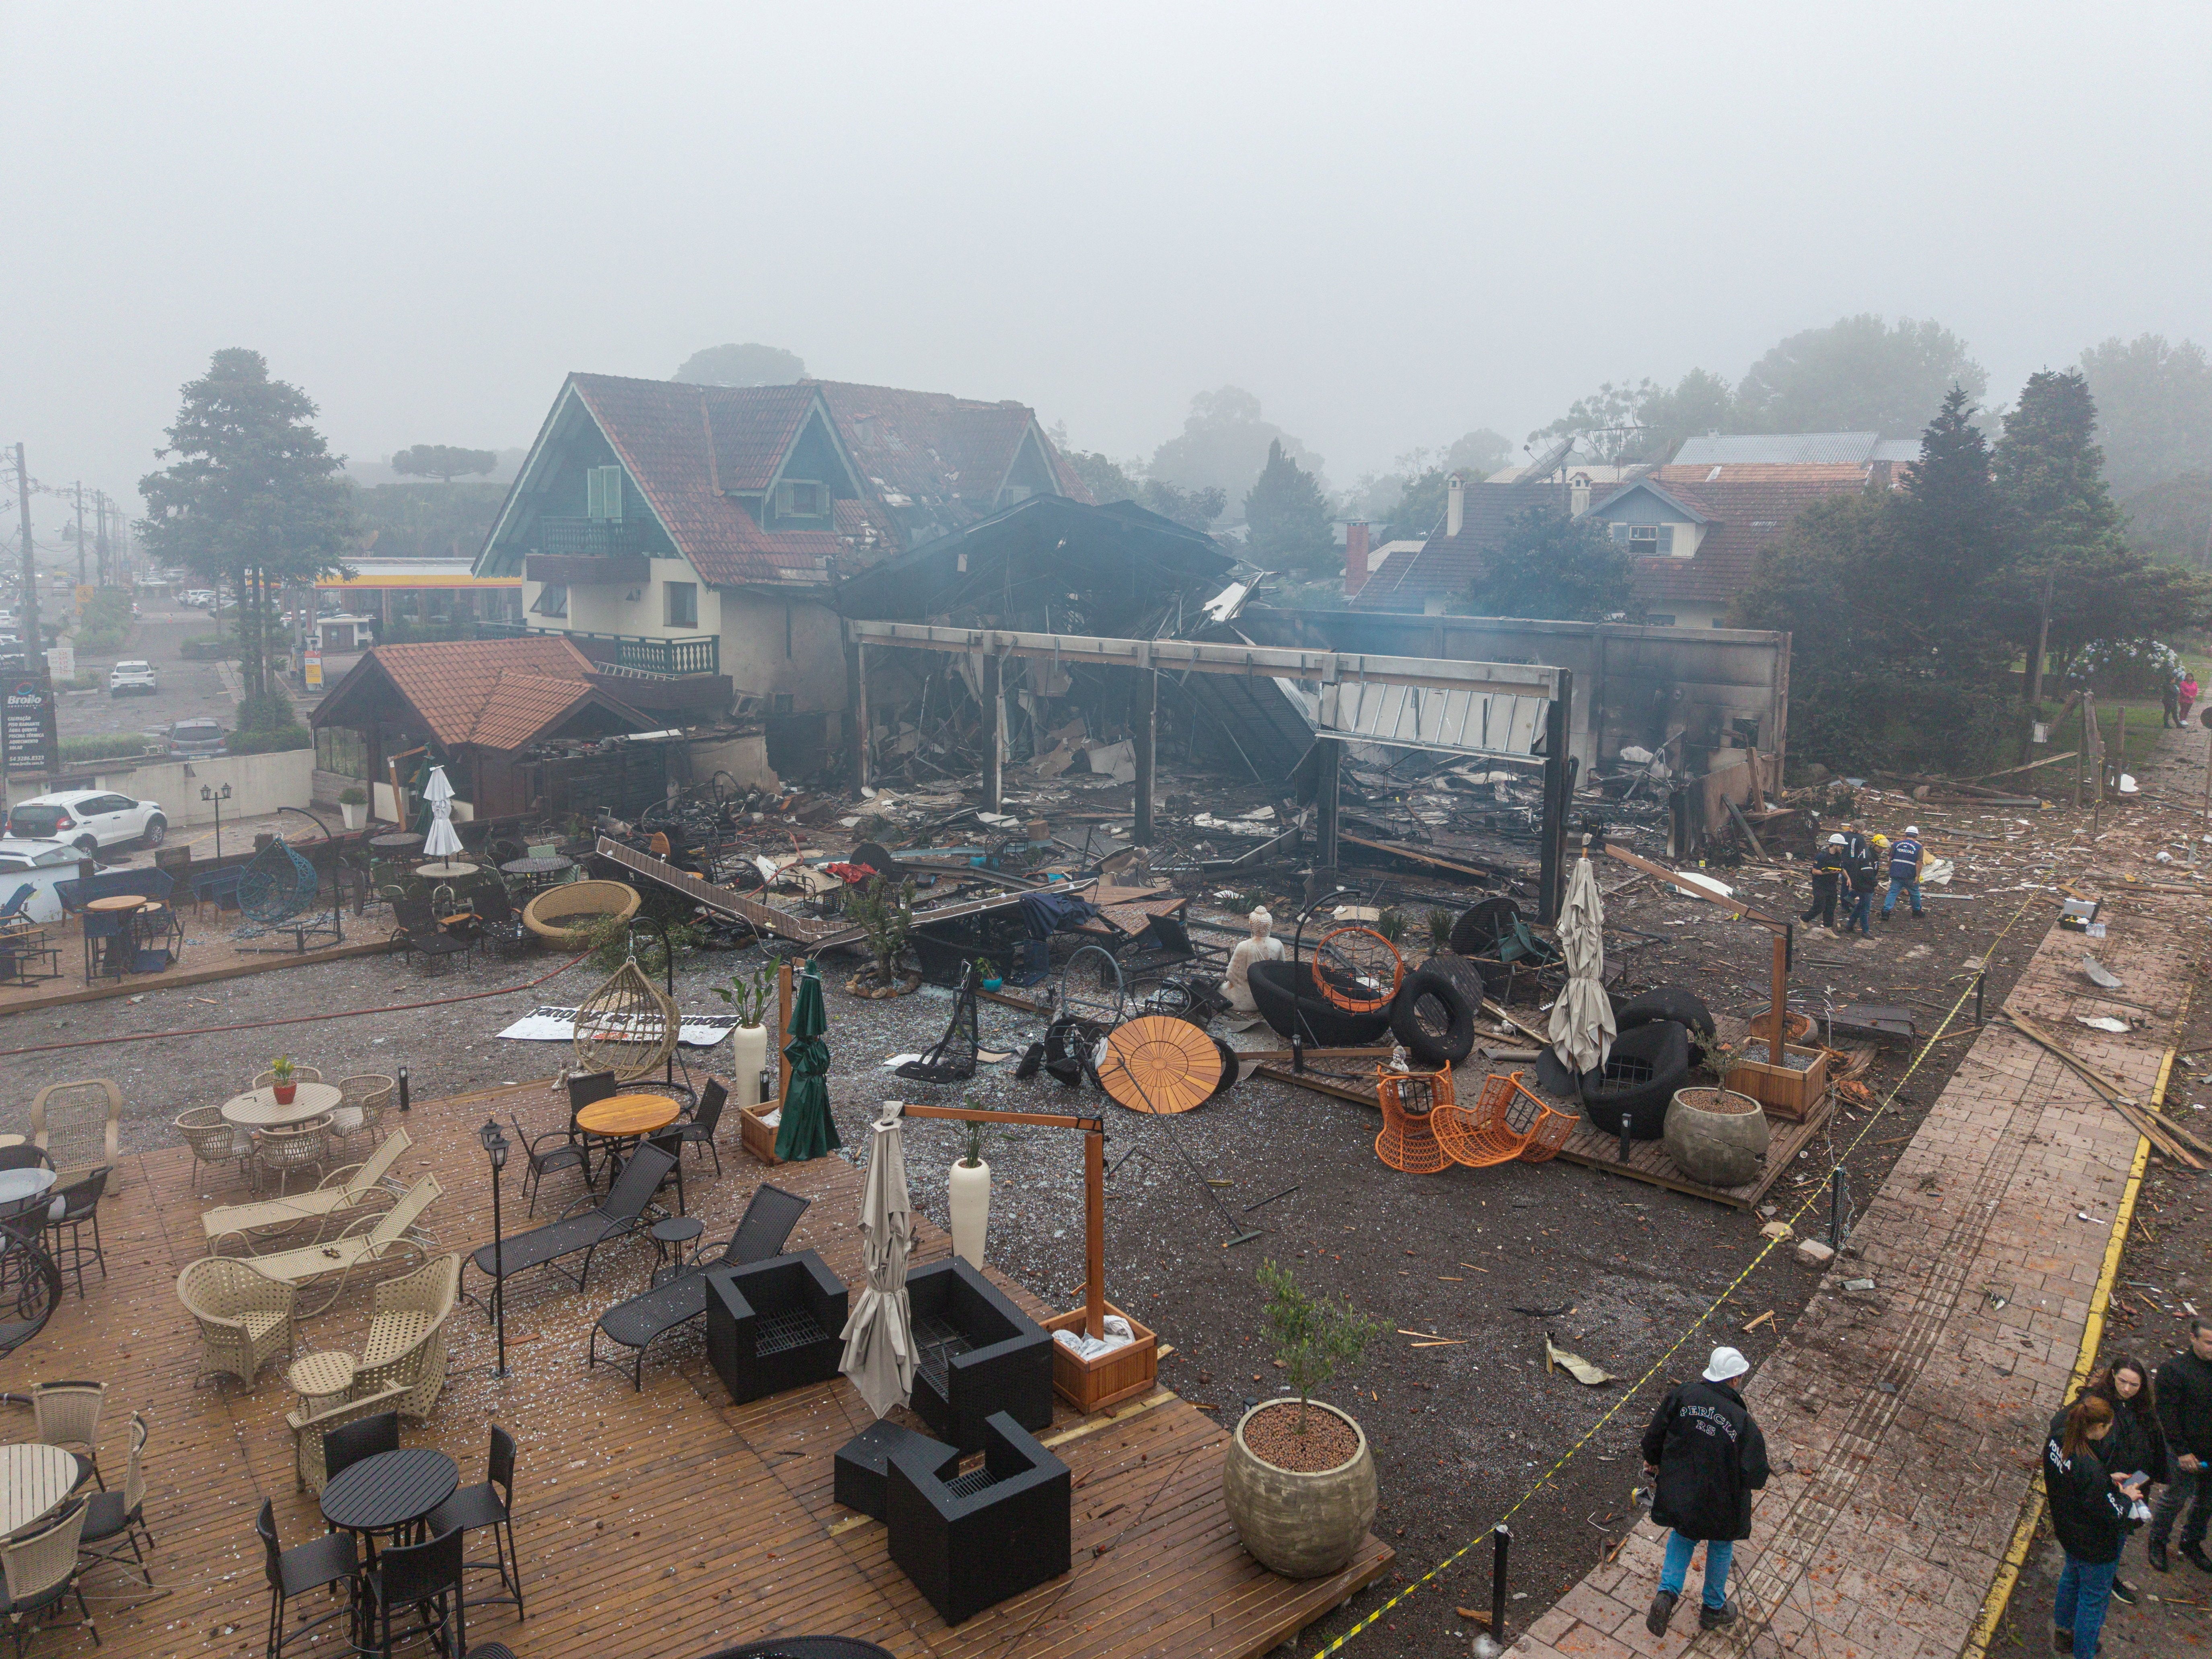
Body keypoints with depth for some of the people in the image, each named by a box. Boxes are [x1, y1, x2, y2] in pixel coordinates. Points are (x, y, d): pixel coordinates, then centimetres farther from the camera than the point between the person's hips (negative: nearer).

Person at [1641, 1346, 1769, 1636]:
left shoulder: (1681, 1395, -17)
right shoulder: (1742, 1422, -23)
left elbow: (1654, 1435, -7)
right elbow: (1756, 1477, -18)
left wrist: (1652, 1461, 13)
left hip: (1678, 1495, 2)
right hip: (1720, 1503, -2)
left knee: (1683, 1536, 28)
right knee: (1721, 1547, 26)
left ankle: (1667, 1594, 11)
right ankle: (1713, 1609, 43)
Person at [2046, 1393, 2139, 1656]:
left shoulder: (2056, 1440, -16)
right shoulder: (2092, 1471, -39)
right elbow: (2113, 1517, -25)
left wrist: (2108, 1479, 3)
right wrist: (2127, 1497, -7)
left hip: (2067, 1530, 8)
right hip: (2094, 1546, -7)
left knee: (2072, 1577, 32)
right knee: (2093, 1598, 17)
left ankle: (2062, 1632, 53)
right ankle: (2084, 1653, 37)